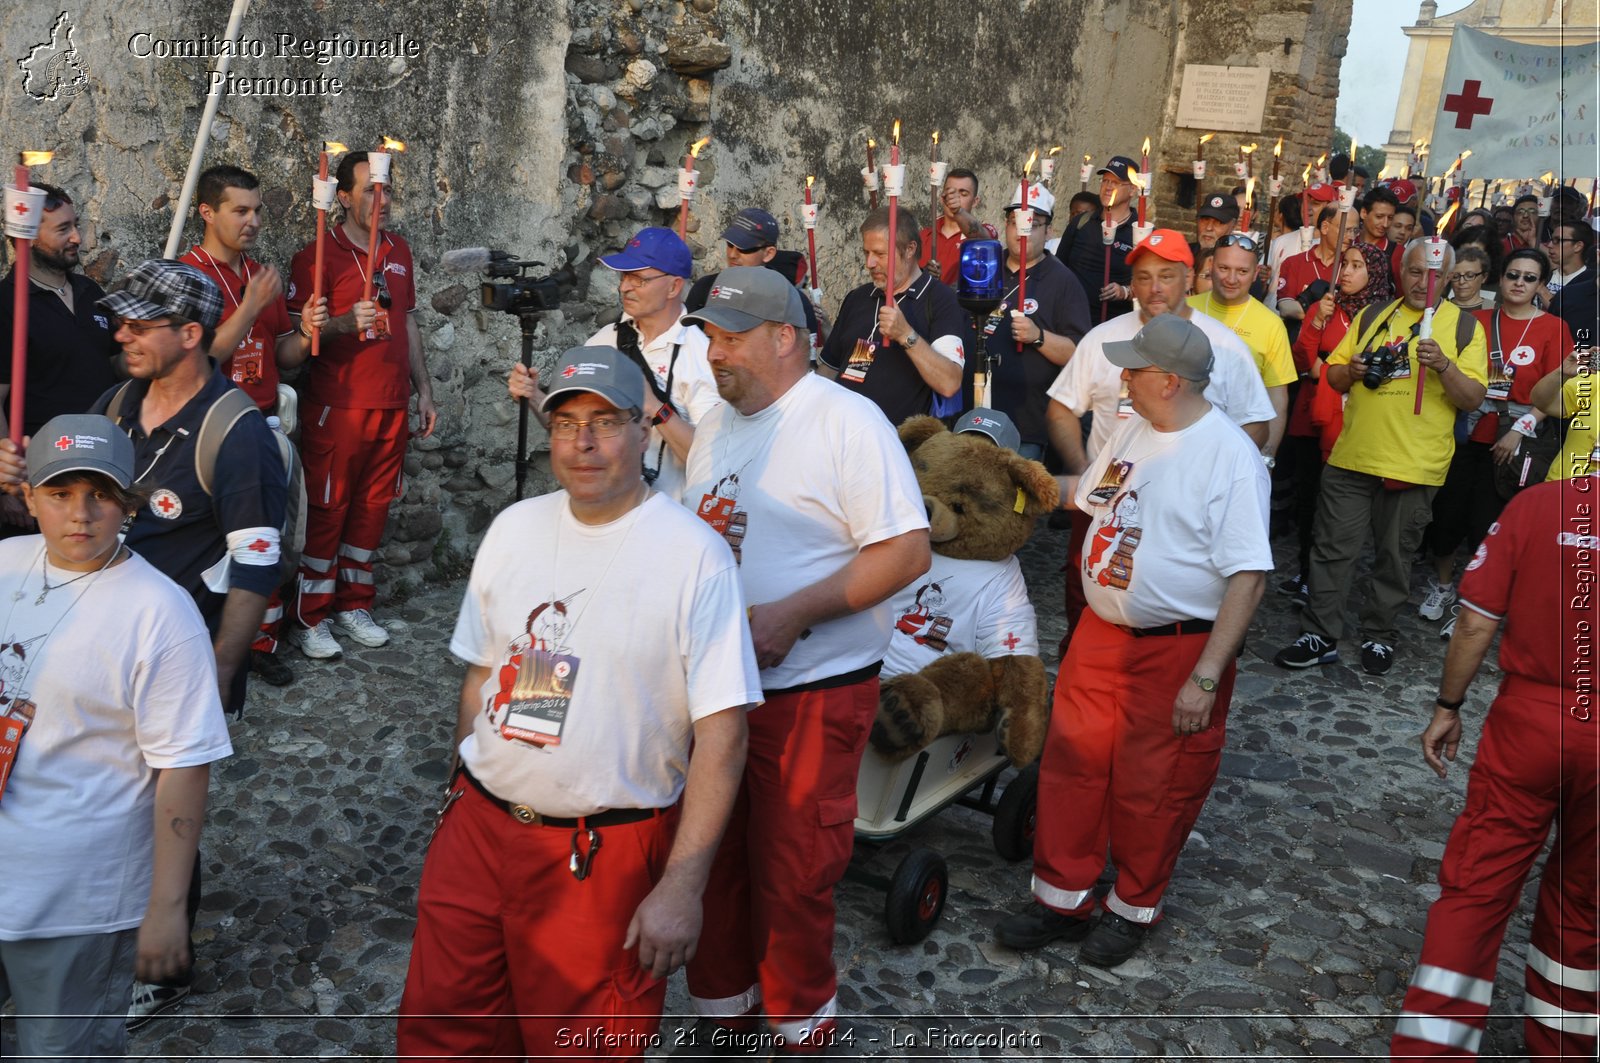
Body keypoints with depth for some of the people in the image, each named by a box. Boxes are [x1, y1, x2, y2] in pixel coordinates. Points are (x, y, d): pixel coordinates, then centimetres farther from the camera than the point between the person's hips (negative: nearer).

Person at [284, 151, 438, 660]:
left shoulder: (399, 250, 13)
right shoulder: (317, 256, -6)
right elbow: (297, 334, -9)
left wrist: (424, 390, 17)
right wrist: (345, 323, -27)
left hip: (393, 406, 6)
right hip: (336, 407, -6)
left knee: (373, 508, 10)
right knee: (326, 510, -1)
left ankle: (354, 605, 22)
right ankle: (308, 618, 9)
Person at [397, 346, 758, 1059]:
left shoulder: (694, 554, -14)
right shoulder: (514, 527, 4)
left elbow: (721, 732, -16)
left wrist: (681, 886, -18)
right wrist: (465, 798, 13)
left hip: (606, 854, -5)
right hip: (479, 825, 5)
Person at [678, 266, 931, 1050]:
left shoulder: (846, 422, -13)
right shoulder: (716, 423, 10)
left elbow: (908, 551, -18)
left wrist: (791, 613, -23)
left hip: (810, 691, -6)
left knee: (791, 876, 5)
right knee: (711, 858, 15)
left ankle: (801, 1023, 29)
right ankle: (721, 1005, 37)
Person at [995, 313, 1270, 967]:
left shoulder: (1230, 455, -18)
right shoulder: (1133, 430, 5)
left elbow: (1249, 575, -20)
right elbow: (1087, 492, 25)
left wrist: (1206, 677, -23)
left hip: (1178, 649, -7)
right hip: (1101, 633, 7)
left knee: (1151, 788, 8)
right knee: (1072, 762, 11)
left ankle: (1135, 907, 31)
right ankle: (1062, 898, 28)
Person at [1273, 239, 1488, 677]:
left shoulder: (1465, 327, 2)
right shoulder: (1371, 317, 11)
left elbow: (1472, 398, -5)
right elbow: (1333, 377, 13)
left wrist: (1444, 365, -21)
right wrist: (1350, 370, -9)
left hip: (1414, 465, -2)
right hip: (1352, 458, 2)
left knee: (1395, 557, 8)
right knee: (1332, 548, 3)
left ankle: (1379, 636, 23)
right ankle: (1320, 636, 11)